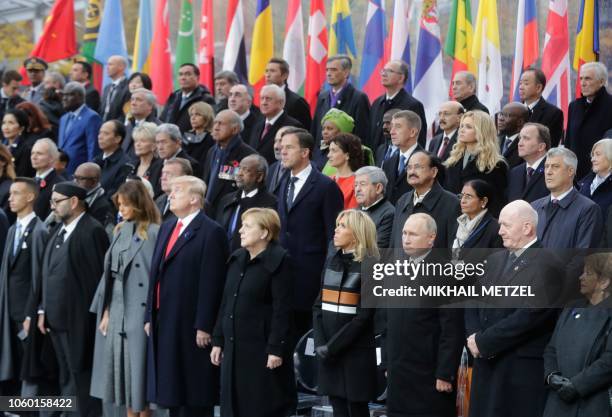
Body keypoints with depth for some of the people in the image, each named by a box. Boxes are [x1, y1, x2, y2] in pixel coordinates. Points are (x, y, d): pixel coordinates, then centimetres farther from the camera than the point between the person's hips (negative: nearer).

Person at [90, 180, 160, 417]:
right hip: (117, 311, 7)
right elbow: (110, 273, 13)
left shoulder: (153, 232, -9)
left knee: (139, 368, -2)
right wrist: (105, 311, 8)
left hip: (140, 311, -7)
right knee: (123, 368, 9)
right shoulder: (120, 232, 12)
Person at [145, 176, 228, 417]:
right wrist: (150, 316, 13)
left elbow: (211, 283, -15)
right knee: (171, 390, 11)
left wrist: (204, 327, -18)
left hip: (190, 325, -8)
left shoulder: (211, 232, -10)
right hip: (163, 322, 8)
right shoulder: (167, 228, 16)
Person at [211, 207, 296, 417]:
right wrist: (218, 341, 14)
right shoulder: (236, 259, 13)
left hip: (262, 348, -7)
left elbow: (282, 310, -14)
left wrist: (276, 349, -18)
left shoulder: (279, 261, -9)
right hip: (234, 347, 7)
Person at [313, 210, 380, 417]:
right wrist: (320, 343, -3)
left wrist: (332, 346, -13)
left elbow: (364, 316, -13)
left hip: (355, 351, -5)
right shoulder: (332, 260, 11)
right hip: (328, 352, 5)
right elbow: (319, 305, 10)